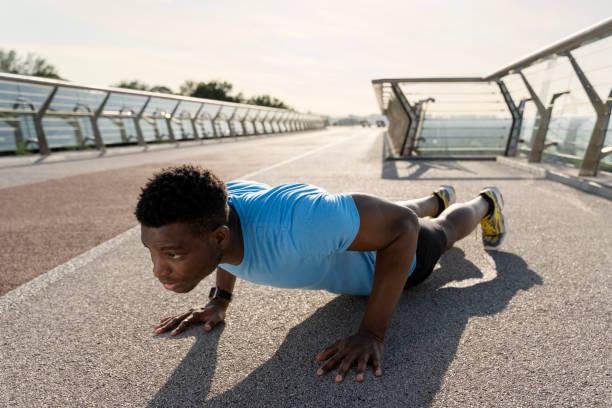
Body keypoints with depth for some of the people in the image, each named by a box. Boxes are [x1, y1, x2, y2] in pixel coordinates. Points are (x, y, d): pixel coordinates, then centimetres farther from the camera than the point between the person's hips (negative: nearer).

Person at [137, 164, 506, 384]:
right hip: (342, 238, 6)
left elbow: (403, 222, -36)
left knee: (443, 231, 32)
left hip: (396, 246, -5)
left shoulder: (296, 224, -52)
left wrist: (373, 333, -38)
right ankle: (439, 197, 75)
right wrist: (219, 299, -9)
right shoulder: (209, 214, -30)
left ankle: (486, 203, 67)